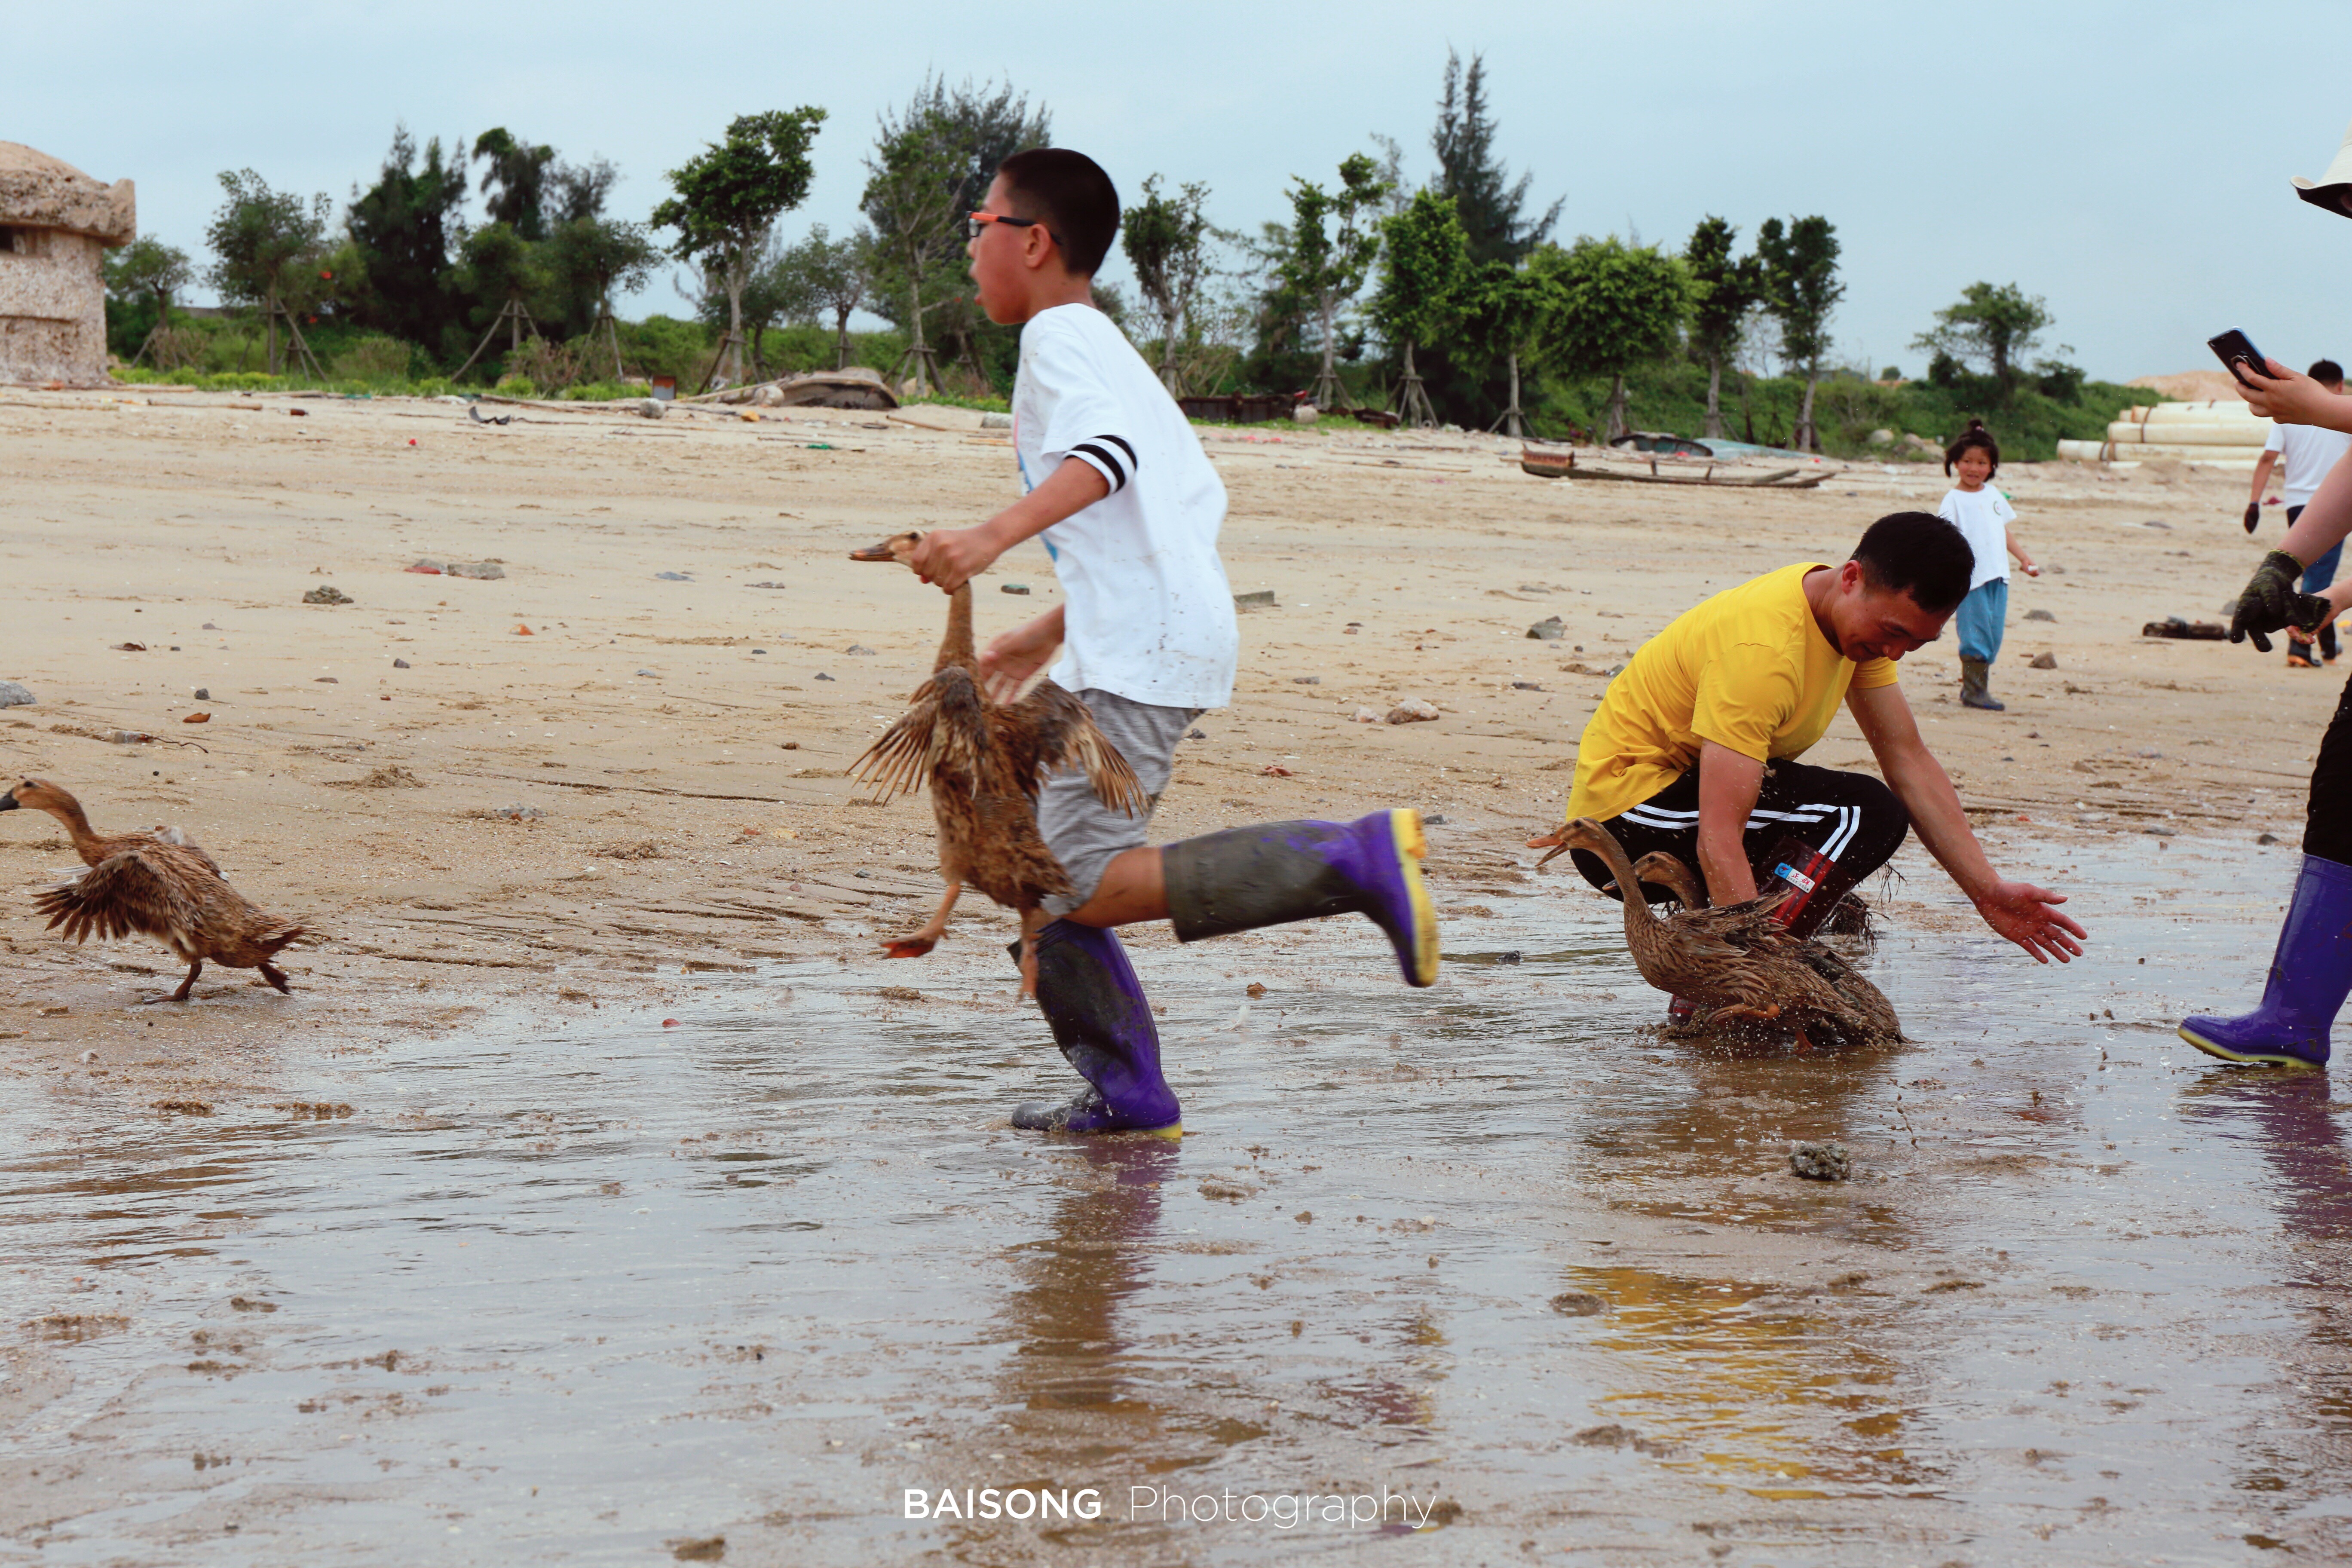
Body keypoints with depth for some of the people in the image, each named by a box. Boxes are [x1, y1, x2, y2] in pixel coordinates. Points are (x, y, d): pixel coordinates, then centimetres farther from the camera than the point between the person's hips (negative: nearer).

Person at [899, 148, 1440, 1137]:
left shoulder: (1057, 333, -2)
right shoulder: (1111, 350, 28)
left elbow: (1106, 452, -22)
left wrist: (993, 537, -35)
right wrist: (1050, 634, 36)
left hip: (1141, 648, -10)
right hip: (1144, 641, 10)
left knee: (1089, 887, -18)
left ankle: (1353, 860, -21)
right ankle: (1127, 1095, 10)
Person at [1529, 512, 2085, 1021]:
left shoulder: (1867, 620, 1)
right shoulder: (1763, 648, -29)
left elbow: (1910, 760, 2)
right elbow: (1719, 837, -34)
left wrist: (1988, 892, -5)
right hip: (1624, 811, -10)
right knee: (1867, 816, -22)